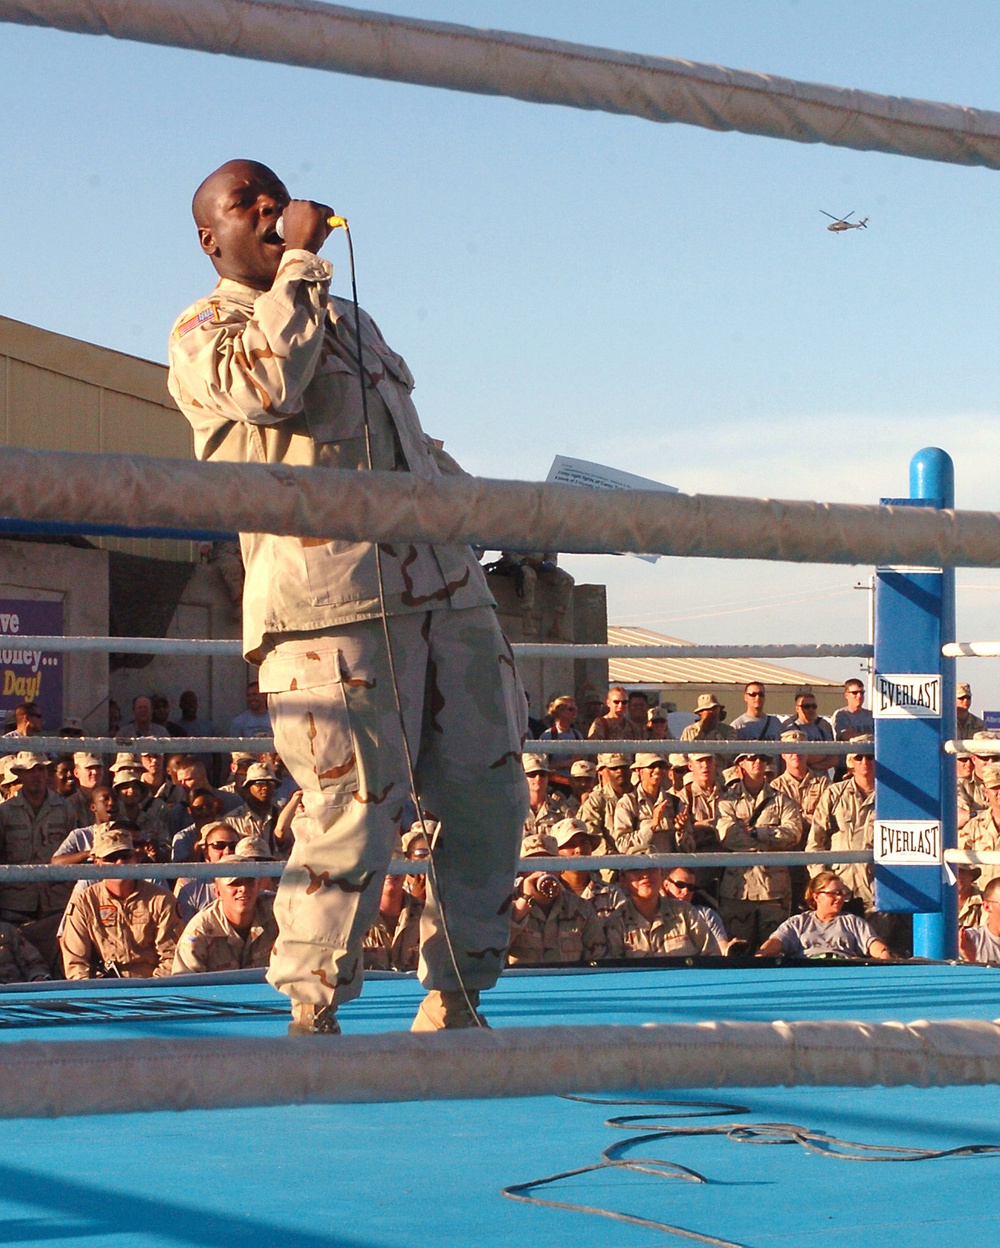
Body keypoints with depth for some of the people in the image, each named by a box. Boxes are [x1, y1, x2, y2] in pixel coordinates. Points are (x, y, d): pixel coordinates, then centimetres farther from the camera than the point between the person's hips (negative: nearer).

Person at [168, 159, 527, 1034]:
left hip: (445, 586, 7)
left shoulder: (349, 320, 29)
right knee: (354, 808, -15)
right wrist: (300, 262, -8)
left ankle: (453, 1001, 14)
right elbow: (268, 382, -16)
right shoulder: (204, 330, 7)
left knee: (489, 793, 3)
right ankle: (311, 1013, -2)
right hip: (333, 606, -7)